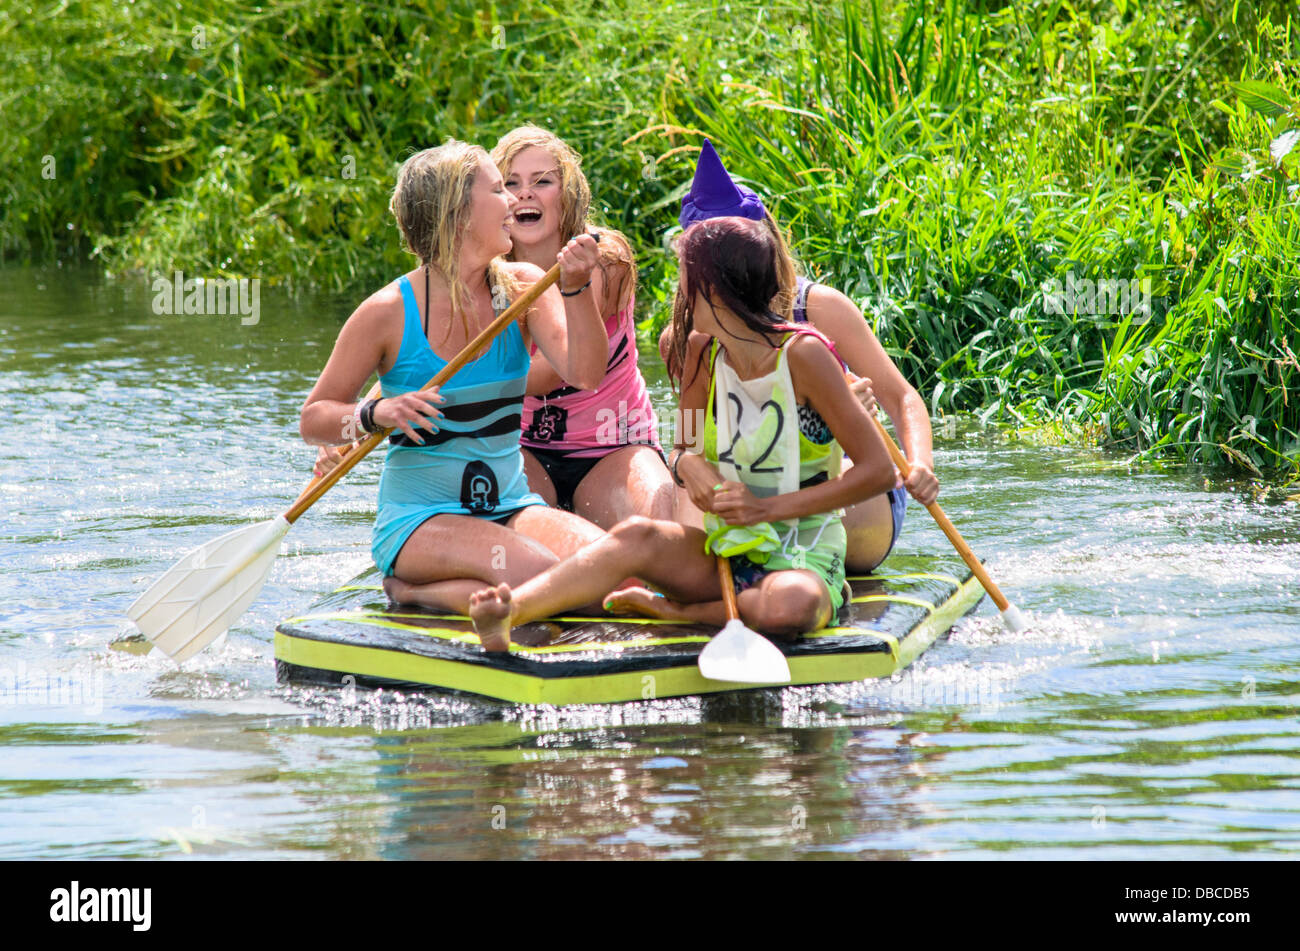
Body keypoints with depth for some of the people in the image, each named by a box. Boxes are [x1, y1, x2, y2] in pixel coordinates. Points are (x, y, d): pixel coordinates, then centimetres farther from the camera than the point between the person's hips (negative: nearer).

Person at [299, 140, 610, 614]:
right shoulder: (389, 312, -8)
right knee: (536, 573, -32)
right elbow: (313, 419, -1)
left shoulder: (522, 287, 3)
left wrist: (577, 291, -26)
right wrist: (374, 414, -21)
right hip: (417, 519, -5)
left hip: (510, 507, 5)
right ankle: (408, 593, -7)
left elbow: (585, 375, -11)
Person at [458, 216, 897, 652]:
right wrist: (688, 463, -11)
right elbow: (686, 448, 15)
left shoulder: (801, 354, -14)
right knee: (638, 536, -27)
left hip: (803, 561, -5)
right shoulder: (702, 352, 4)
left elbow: (879, 471, -14)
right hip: (726, 554, 5)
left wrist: (768, 507, -18)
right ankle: (506, 616, -47)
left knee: (788, 608, -41)